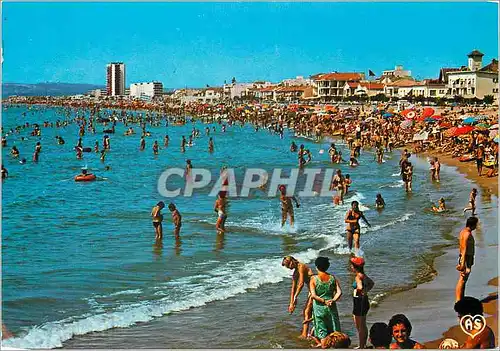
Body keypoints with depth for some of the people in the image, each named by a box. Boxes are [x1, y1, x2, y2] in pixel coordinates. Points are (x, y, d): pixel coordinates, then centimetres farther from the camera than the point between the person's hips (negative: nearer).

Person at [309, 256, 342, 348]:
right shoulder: (333, 278, 0)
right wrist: (333, 300, -16)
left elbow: (313, 295, -16)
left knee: (322, 332, 7)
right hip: (331, 307, 2)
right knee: (334, 331, 11)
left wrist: (324, 301, -13)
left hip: (319, 307, -2)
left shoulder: (314, 279, -8)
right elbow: (339, 292, -8)